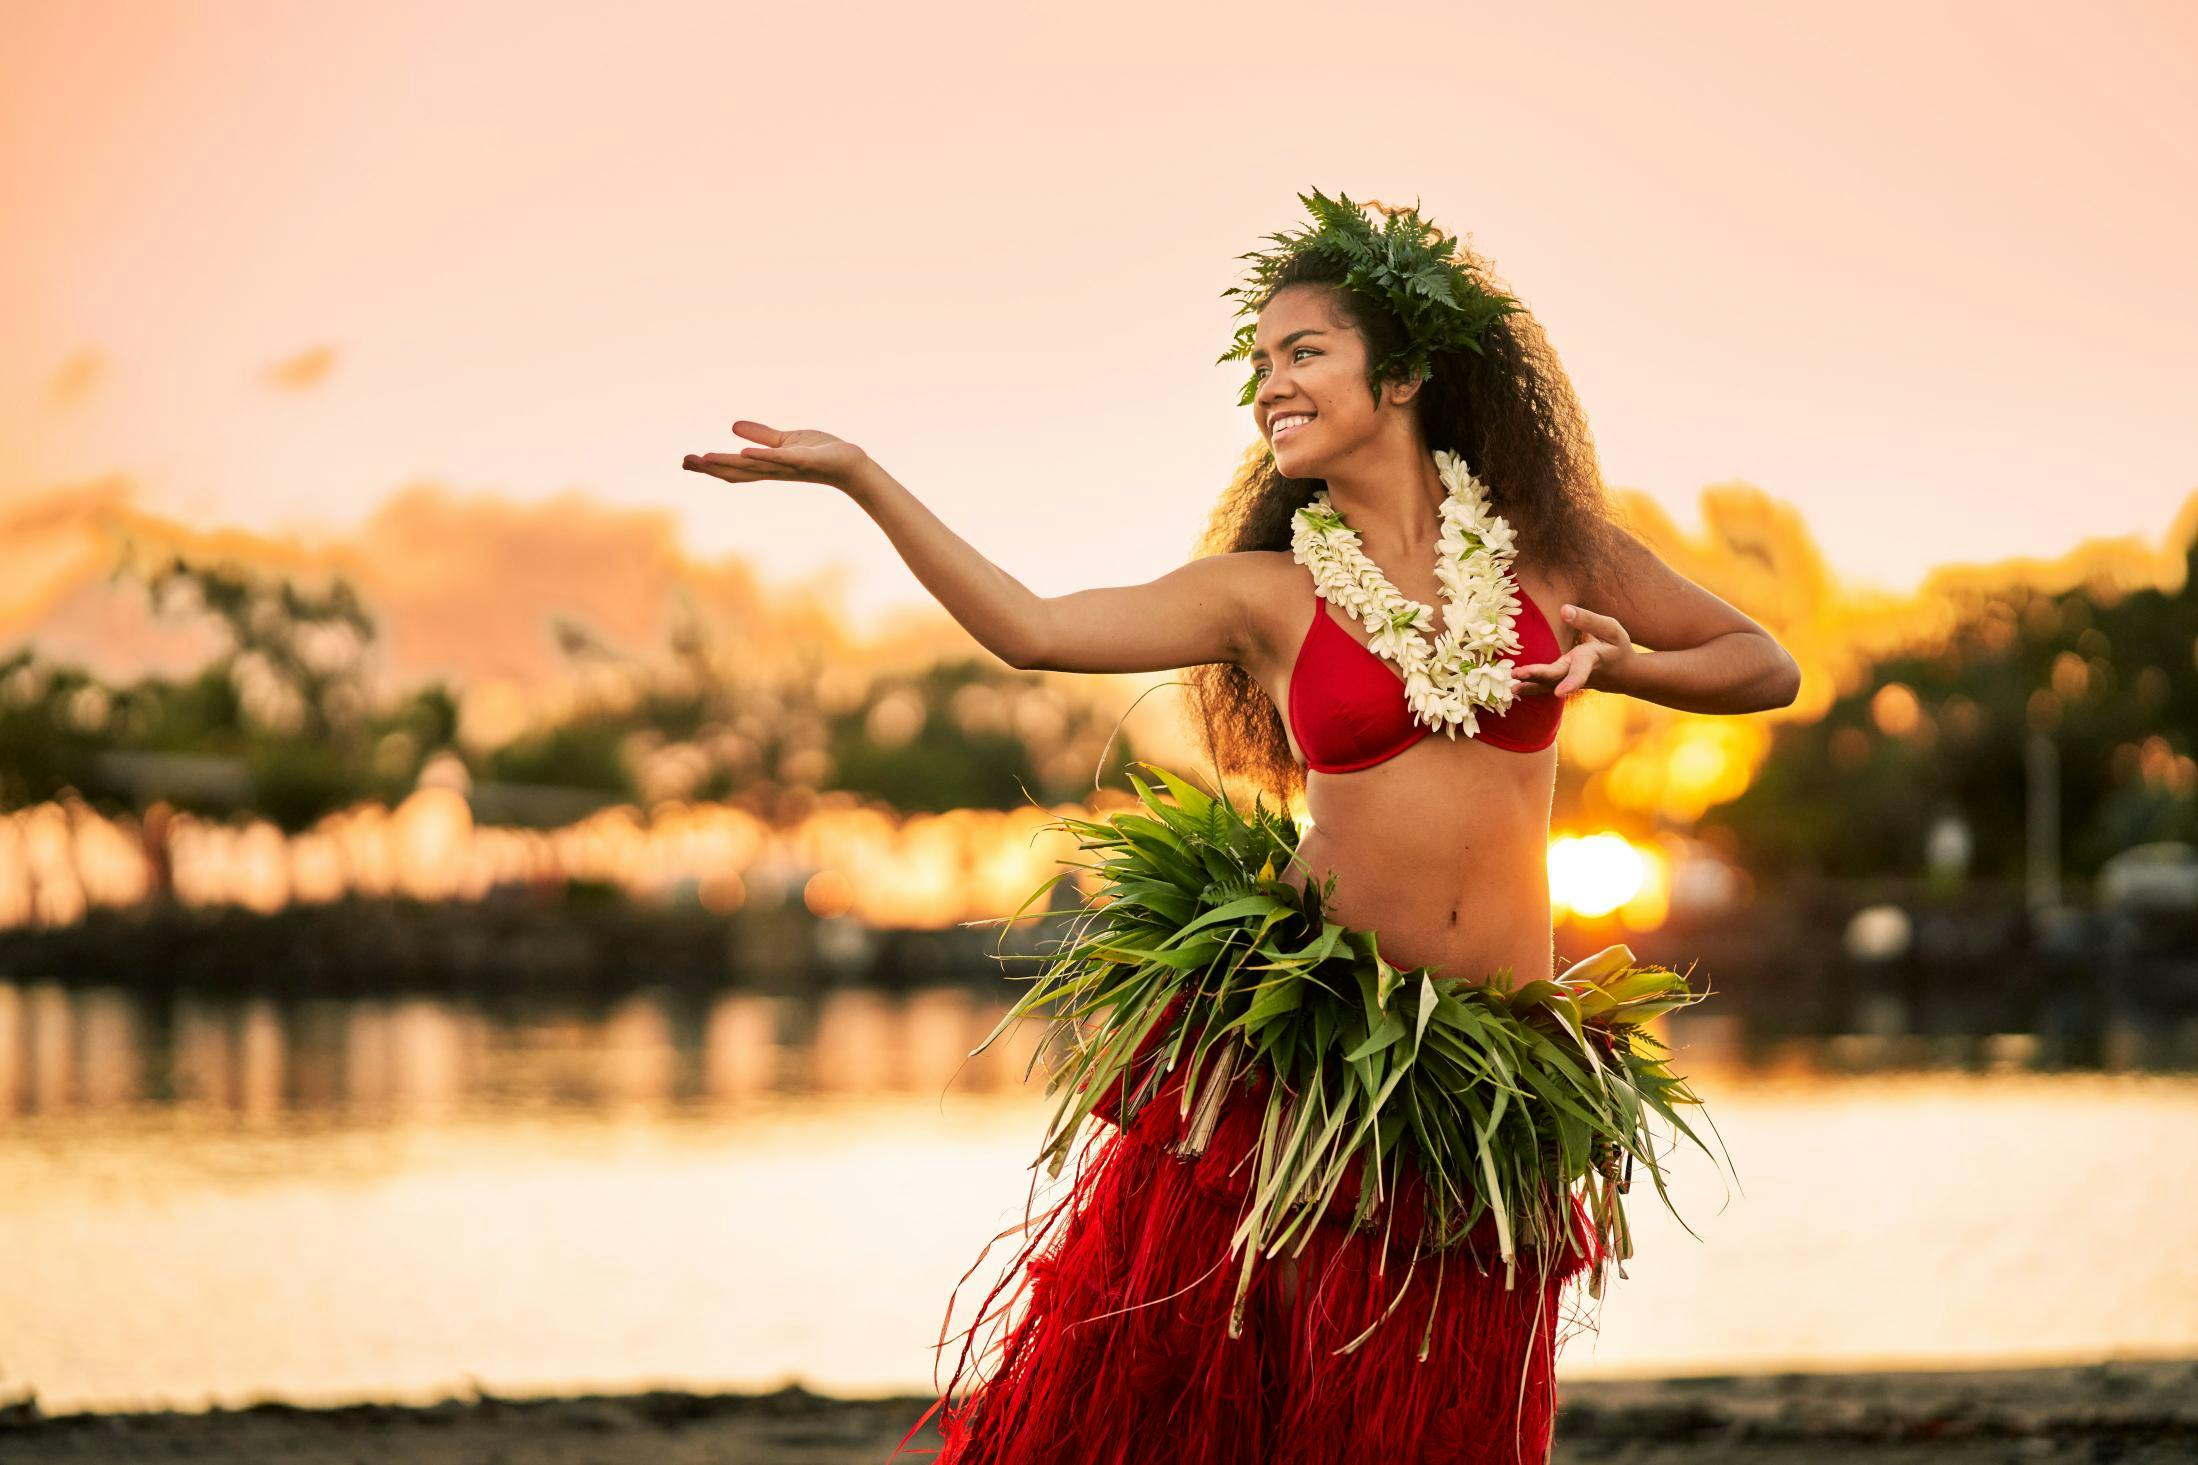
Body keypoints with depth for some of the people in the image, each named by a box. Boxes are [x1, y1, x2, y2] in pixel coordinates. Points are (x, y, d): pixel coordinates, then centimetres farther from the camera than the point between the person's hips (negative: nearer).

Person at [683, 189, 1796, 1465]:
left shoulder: (1547, 548, 7)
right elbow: (1030, 628, -8)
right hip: (1299, 1043, -1)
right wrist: (855, 475, -13)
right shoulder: (1266, 595, 4)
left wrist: (1616, 662, -4)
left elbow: (1765, 666, 16)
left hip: (1486, 1071, 1)